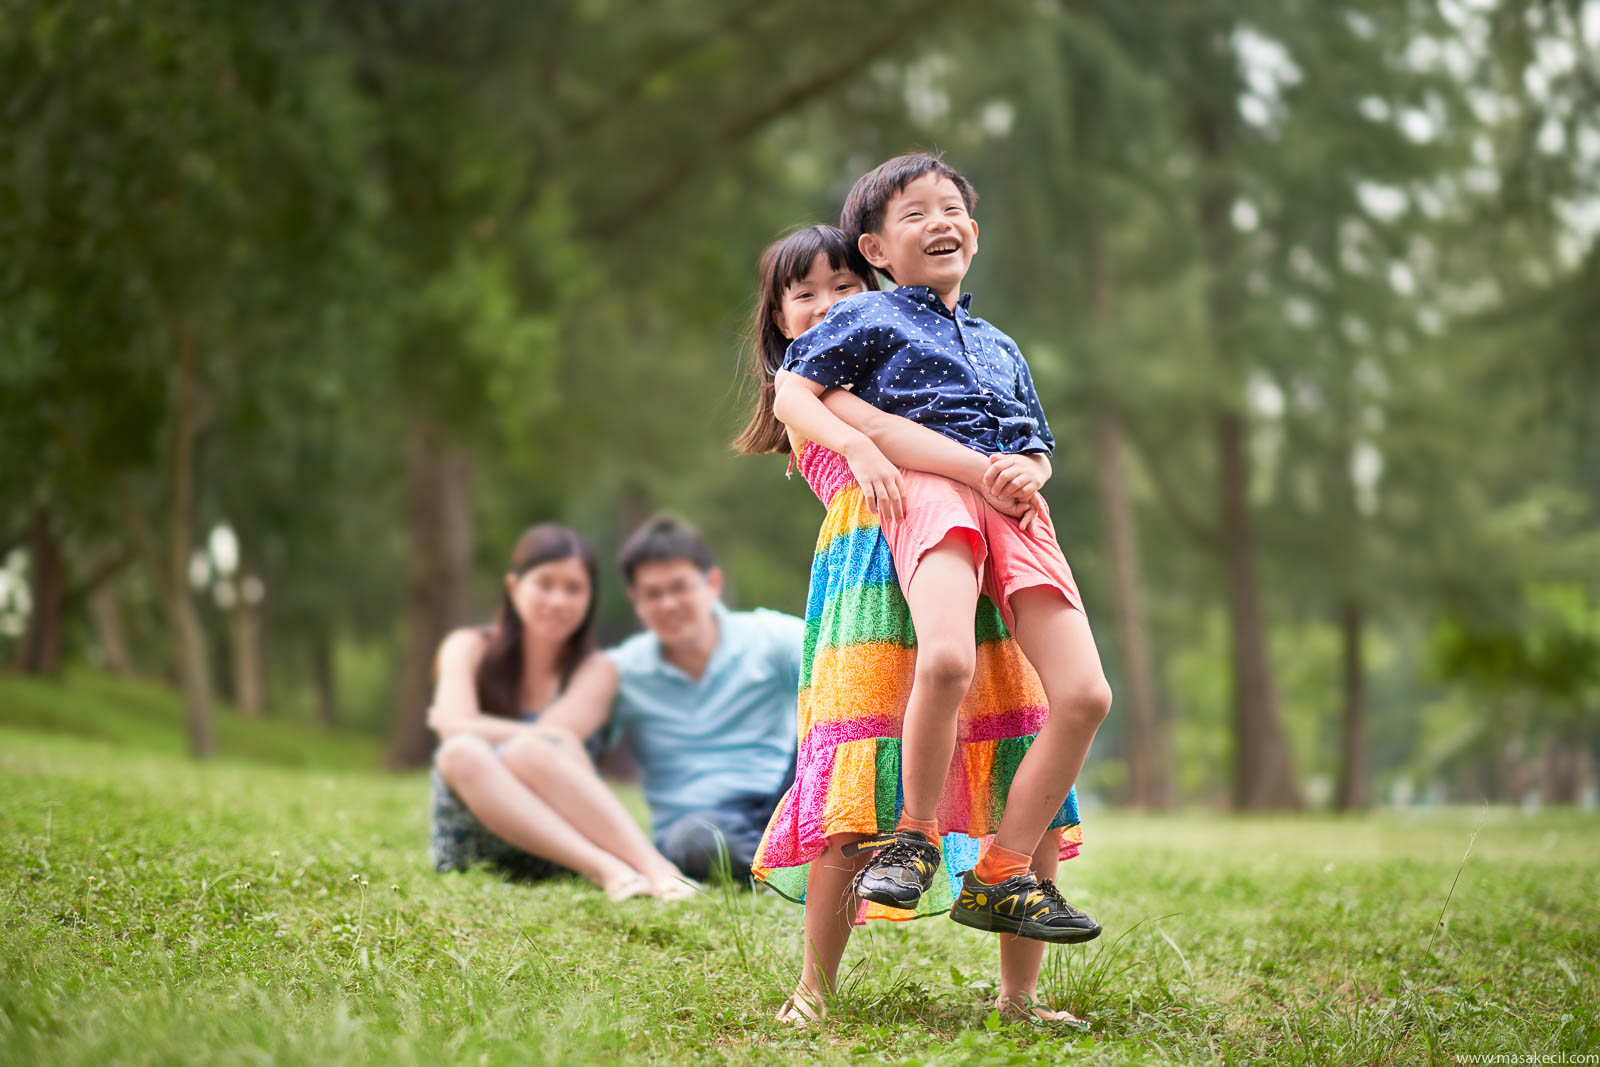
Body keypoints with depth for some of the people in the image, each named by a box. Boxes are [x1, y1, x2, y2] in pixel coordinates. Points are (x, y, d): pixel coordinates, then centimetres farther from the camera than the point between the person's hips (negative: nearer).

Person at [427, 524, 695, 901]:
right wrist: (551, 738, -17)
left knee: (524, 753, -32)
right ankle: (605, 869, -48)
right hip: (469, 839, 0)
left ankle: (655, 867, -49)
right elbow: (455, 728, -12)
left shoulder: (593, 669, 7)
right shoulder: (469, 648, 8)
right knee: (463, 752, -32)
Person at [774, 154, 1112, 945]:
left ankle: (1000, 875, -4)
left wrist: (1029, 470, 6)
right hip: (925, 490, -5)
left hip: (1014, 508, 6)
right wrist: (861, 450, -10)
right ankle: (915, 836, -13)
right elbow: (791, 397, 7)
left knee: (1084, 694, -13)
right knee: (947, 659, -35)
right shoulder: (871, 317, 18)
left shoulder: (1001, 347, 36)